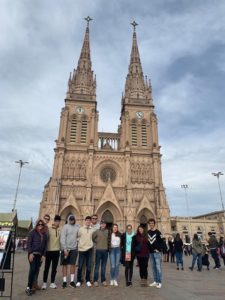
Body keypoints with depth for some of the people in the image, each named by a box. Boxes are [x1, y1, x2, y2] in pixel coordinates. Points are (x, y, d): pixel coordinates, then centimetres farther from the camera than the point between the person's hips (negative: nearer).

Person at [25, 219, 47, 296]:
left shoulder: (44, 234, 11)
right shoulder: (32, 232, -2)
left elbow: (45, 245, 11)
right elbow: (28, 243, -6)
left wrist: (43, 255, 4)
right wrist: (30, 253, -14)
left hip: (40, 255, 4)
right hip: (32, 254, -4)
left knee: (36, 270, 3)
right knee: (32, 269, -11)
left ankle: (30, 287, 12)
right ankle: (28, 287, 0)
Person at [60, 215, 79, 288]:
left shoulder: (77, 227, 3)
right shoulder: (65, 227, -8)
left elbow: (78, 236, 11)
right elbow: (62, 238, -12)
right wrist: (65, 249, -16)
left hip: (74, 249, 3)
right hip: (66, 249, -3)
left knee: (73, 264, 7)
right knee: (65, 265, 7)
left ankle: (72, 281, 18)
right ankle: (64, 281, 17)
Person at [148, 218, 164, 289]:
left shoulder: (157, 232, -8)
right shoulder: (148, 232, 8)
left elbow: (161, 242, -9)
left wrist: (159, 249, -14)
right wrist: (148, 250, 8)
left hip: (157, 252, -5)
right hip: (151, 253, 6)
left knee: (158, 267, -4)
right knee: (153, 267, 12)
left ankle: (159, 282, 3)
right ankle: (155, 281, 21)